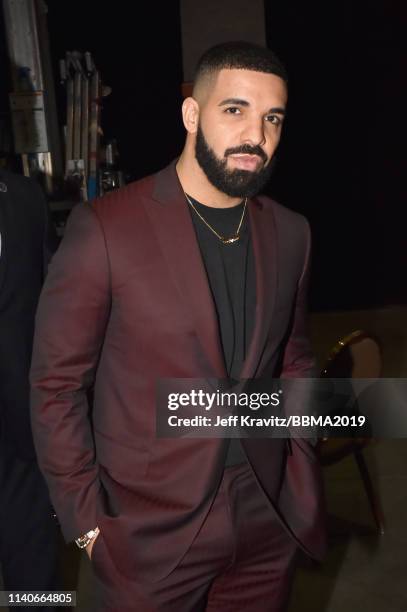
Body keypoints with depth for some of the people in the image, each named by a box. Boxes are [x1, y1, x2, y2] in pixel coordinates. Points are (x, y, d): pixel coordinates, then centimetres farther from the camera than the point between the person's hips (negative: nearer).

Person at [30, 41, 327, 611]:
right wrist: (86, 521, -9)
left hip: (268, 521, 4)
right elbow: (56, 383, -10)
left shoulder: (290, 233, 0)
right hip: (149, 532, -4)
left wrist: (302, 469, 4)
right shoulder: (103, 227, -15)